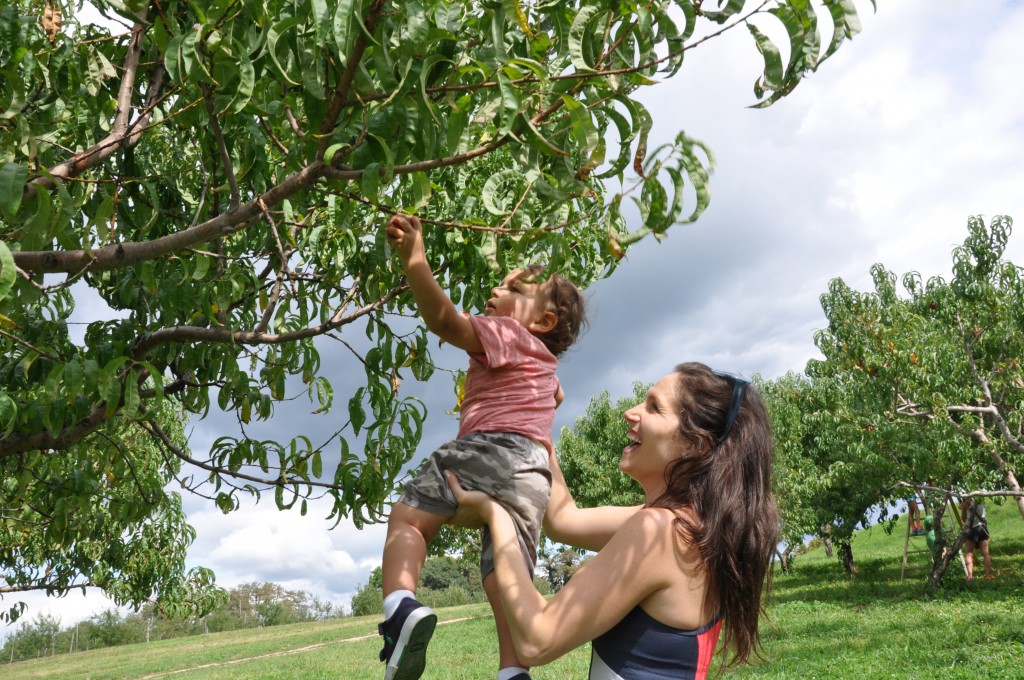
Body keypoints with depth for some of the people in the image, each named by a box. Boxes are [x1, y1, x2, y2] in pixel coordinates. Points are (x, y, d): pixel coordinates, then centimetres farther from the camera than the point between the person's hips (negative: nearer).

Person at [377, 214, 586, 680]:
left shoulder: (505, 333, 8)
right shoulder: (545, 364, 35)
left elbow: (445, 320, -13)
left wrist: (414, 261, -24)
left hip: (491, 447, -7)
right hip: (535, 472, 8)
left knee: (408, 516, -5)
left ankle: (401, 608, -30)